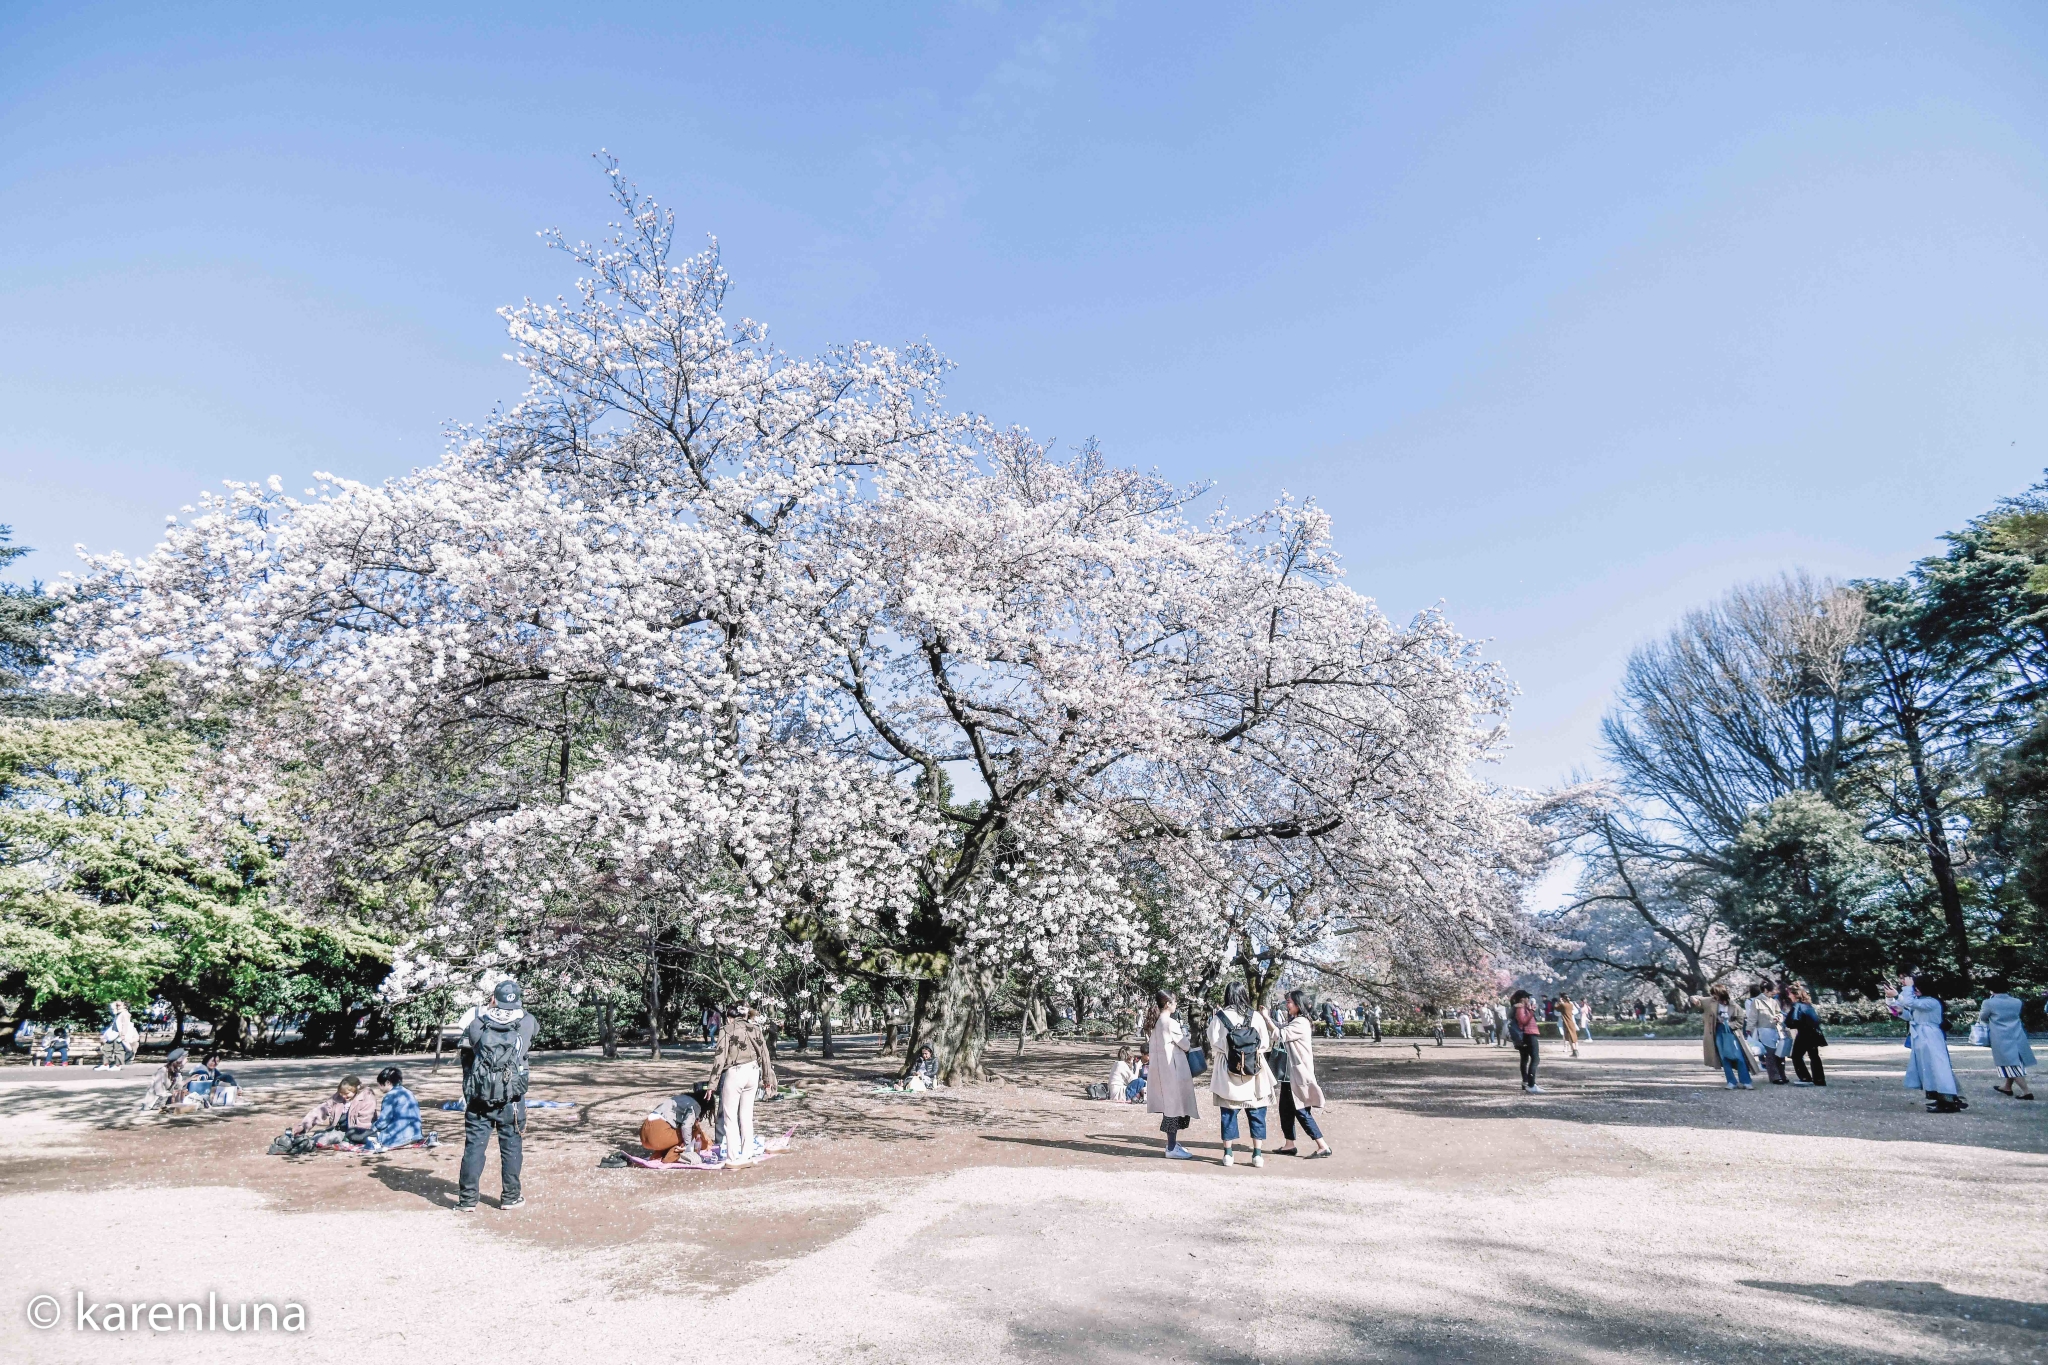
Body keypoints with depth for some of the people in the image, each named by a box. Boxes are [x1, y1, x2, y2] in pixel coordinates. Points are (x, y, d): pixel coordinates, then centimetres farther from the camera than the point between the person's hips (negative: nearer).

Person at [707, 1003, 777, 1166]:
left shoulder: (727, 1030, -2)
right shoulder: (754, 1029, 11)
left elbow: (720, 1058, -8)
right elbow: (765, 1055, 9)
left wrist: (712, 1084, -5)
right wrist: (768, 1080, 15)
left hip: (734, 1073, -5)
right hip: (753, 1073, 5)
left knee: (730, 1117, 3)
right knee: (746, 1116, 14)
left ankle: (733, 1158, 2)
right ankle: (747, 1155, 17)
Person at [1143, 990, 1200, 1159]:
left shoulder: (1154, 1023, 8)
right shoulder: (1170, 1023, -17)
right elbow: (1185, 1046, -11)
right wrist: (1184, 1034, 11)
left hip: (1160, 1068, 9)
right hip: (1173, 1068, -9)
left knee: (1169, 1105, 16)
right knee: (1175, 1106, -2)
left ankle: (1172, 1143, 25)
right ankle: (1172, 1148, 1)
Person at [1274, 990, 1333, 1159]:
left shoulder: (1300, 1023, -16)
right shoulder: (1292, 1022, 16)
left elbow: (1280, 1034, -22)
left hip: (1298, 1074, -10)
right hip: (1289, 1074, 10)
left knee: (1301, 1111, -7)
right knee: (1285, 1109, 12)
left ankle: (1323, 1146, -3)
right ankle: (1290, 1145, 20)